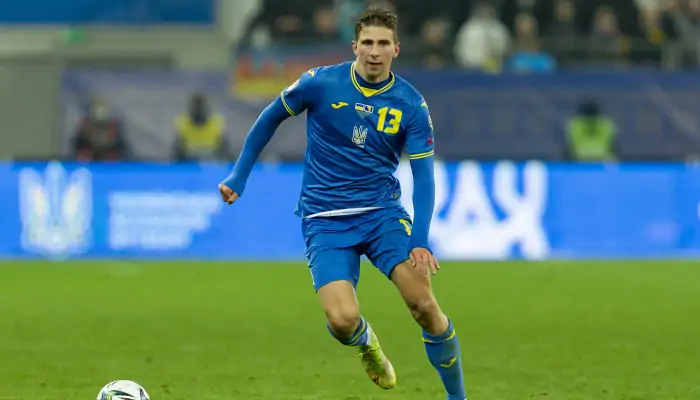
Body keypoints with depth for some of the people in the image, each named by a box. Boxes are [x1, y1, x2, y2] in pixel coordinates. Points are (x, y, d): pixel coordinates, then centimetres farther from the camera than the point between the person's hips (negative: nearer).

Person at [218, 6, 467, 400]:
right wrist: (239, 175, 9)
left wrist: (420, 242, -17)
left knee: (423, 303, -18)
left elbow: (423, 177, -4)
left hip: (382, 211, 1)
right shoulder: (320, 83, -7)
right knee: (343, 319, -20)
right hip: (326, 219, -1)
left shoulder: (411, 105, -5)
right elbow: (271, 118, 10)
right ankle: (367, 342, 19)